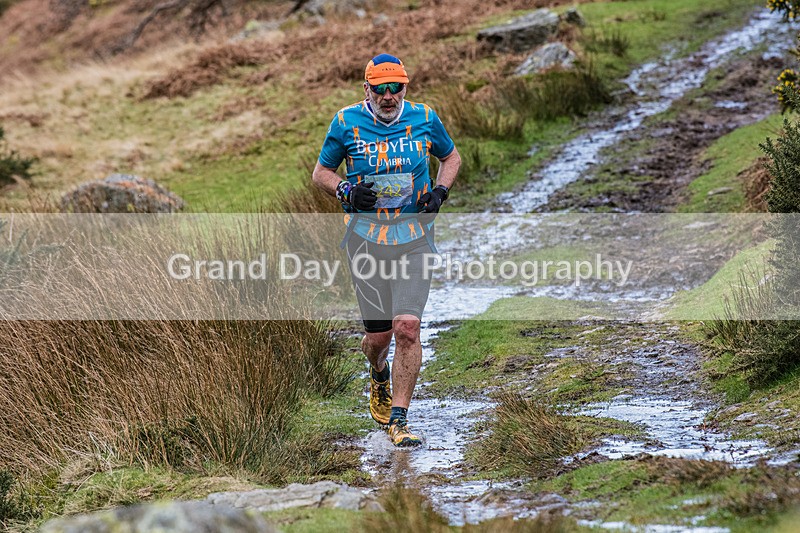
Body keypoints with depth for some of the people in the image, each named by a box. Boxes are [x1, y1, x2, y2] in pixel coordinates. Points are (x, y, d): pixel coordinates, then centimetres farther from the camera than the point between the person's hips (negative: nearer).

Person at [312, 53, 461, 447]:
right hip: (365, 238, 0)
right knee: (379, 333, 3)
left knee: (407, 327, -14)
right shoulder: (347, 122, -1)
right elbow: (320, 173, 8)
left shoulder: (424, 119, 1)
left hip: (414, 239, 0)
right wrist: (347, 191, -12)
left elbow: (451, 156, 18)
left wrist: (440, 190, -1)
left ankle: (398, 420, -6)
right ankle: (379, 376, 41)